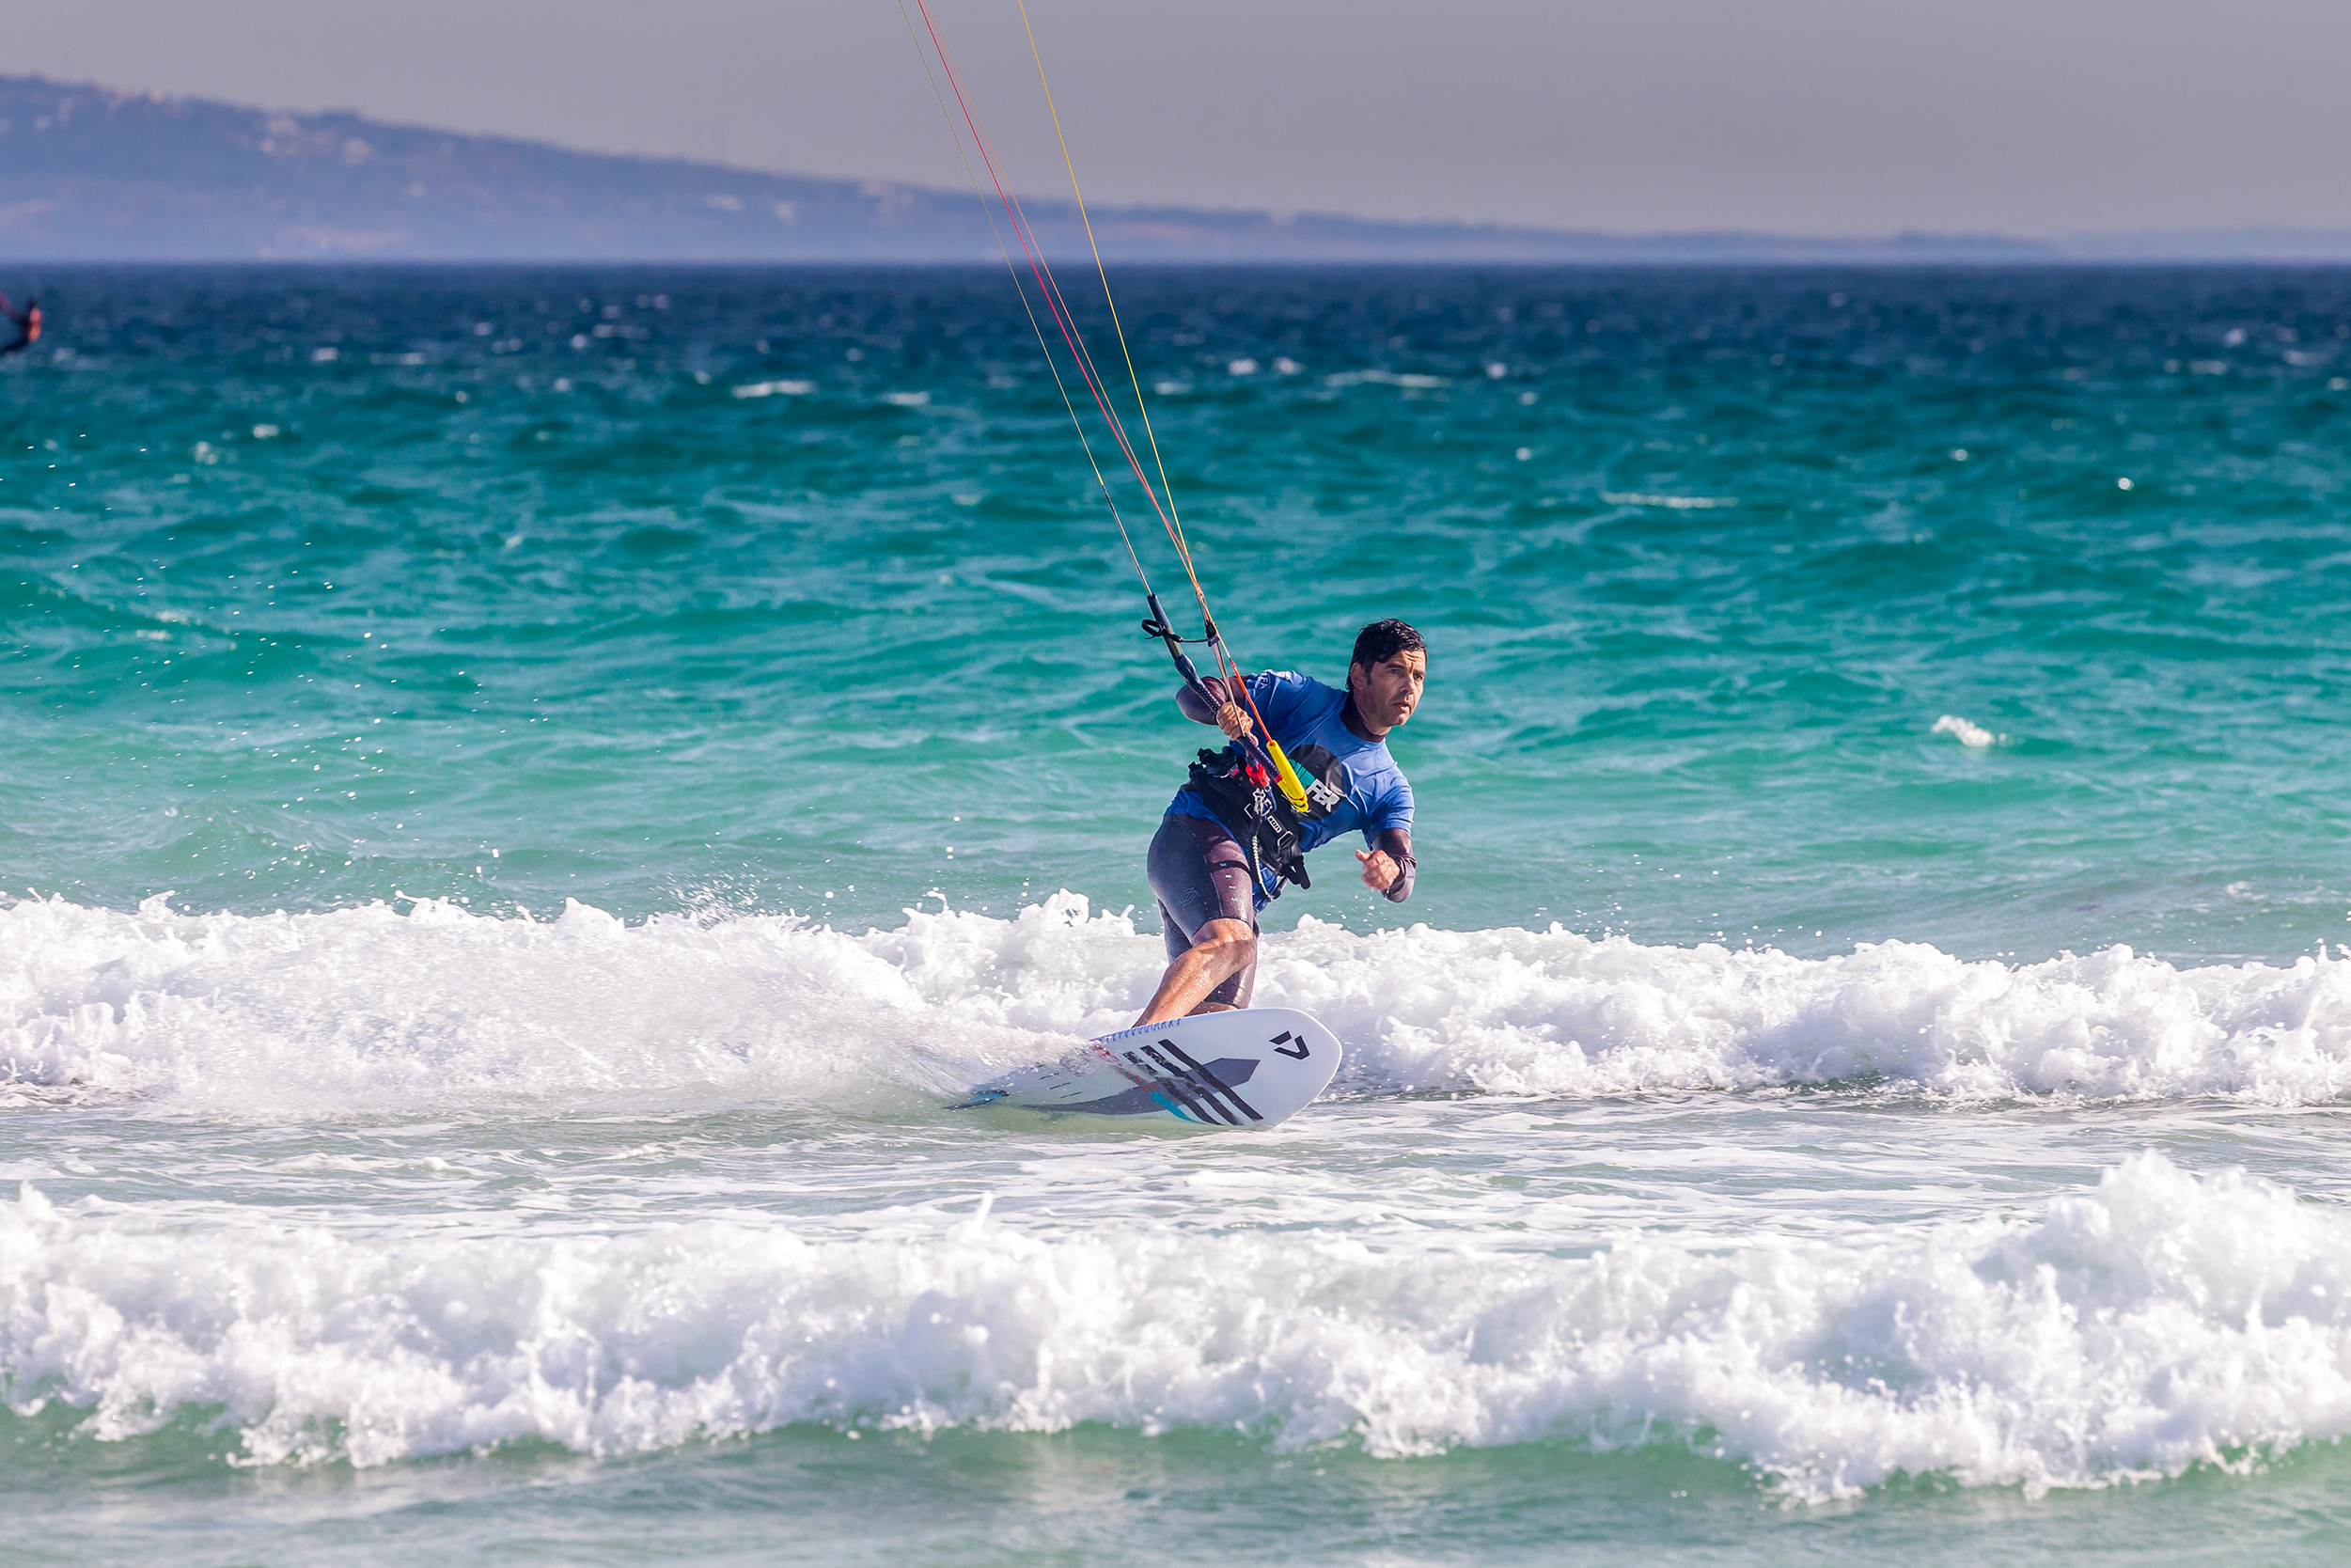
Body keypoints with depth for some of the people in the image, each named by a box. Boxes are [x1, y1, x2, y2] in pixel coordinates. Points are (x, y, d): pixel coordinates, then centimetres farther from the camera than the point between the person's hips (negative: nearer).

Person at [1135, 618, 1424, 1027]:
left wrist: (1393, 871, -26)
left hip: (1250, 888, 7)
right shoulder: (1301, 697, 5)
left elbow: (1401, 887, 1)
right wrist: (1225, 710, -23)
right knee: (1229, 943, -34)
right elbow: (1193, 694, 2)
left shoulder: (1390, 790, 15)